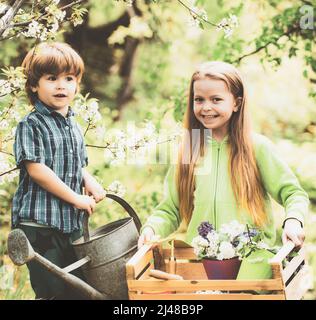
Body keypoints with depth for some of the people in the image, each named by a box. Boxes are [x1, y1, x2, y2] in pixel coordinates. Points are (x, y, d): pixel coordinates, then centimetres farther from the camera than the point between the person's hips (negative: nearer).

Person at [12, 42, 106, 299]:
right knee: (51, 290, -7)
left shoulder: (73, 126, 14)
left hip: (72, 222, 7)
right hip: (40, 222, -7)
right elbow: (36, 169, -16)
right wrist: (76, 198, -14)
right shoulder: (31, 125, -8)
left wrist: (90, 182, 0)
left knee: (76, 290, 11)